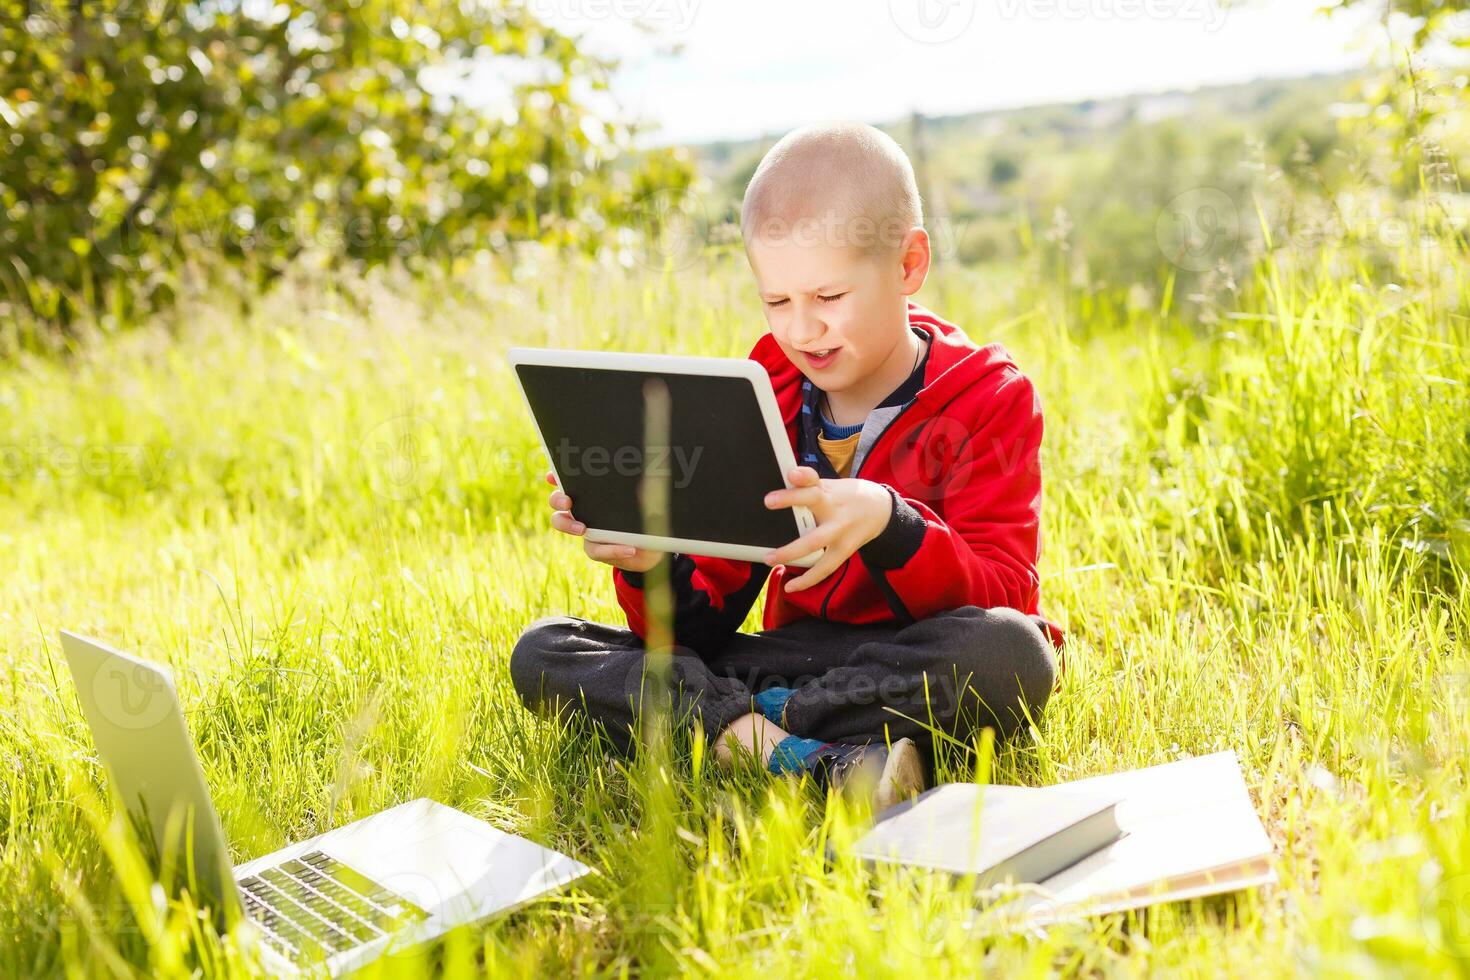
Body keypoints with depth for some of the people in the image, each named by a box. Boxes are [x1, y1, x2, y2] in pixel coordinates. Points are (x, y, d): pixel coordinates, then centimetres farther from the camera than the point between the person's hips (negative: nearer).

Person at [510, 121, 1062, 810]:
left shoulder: (989, 398, -4)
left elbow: (1002, 597, -17)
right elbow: (703, 624, 2)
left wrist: (889, 525, -35)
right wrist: (653, 568, -21)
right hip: (794, 659, 4)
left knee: (1012, 651, -39)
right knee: (542, 654, -11)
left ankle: (750, 728, -22)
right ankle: (828, 757, -29)